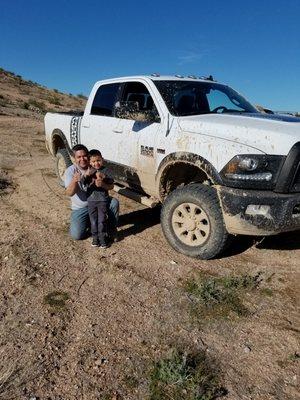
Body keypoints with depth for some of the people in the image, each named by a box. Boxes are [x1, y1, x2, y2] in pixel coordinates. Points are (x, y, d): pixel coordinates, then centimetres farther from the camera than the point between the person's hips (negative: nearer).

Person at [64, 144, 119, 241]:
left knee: (114, 202, -26)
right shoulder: (70, 171, -13)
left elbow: (111, 186, -15)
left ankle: (111, 229, -2)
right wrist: (74, 181, -46)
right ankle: (89, 221, 19)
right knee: (76, 235, -15)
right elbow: (69, 193, -25)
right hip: (80, 208, -1)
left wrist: (103, 184, -39)